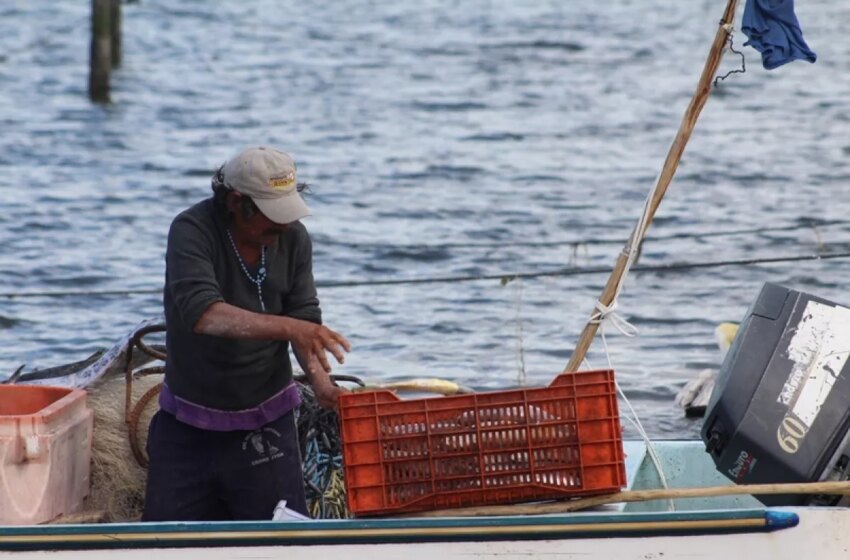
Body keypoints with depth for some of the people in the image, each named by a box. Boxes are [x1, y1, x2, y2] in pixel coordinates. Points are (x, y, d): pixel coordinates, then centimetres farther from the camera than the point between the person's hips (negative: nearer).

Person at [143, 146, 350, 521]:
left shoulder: (293, 237, -3)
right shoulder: (192, 232, -17)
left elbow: (306, 321, -2)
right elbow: (201, 314, -32)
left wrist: (322, 384, -22)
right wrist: (287, 327, -43)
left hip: (266, 423, 2)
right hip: (188, 426, -2)